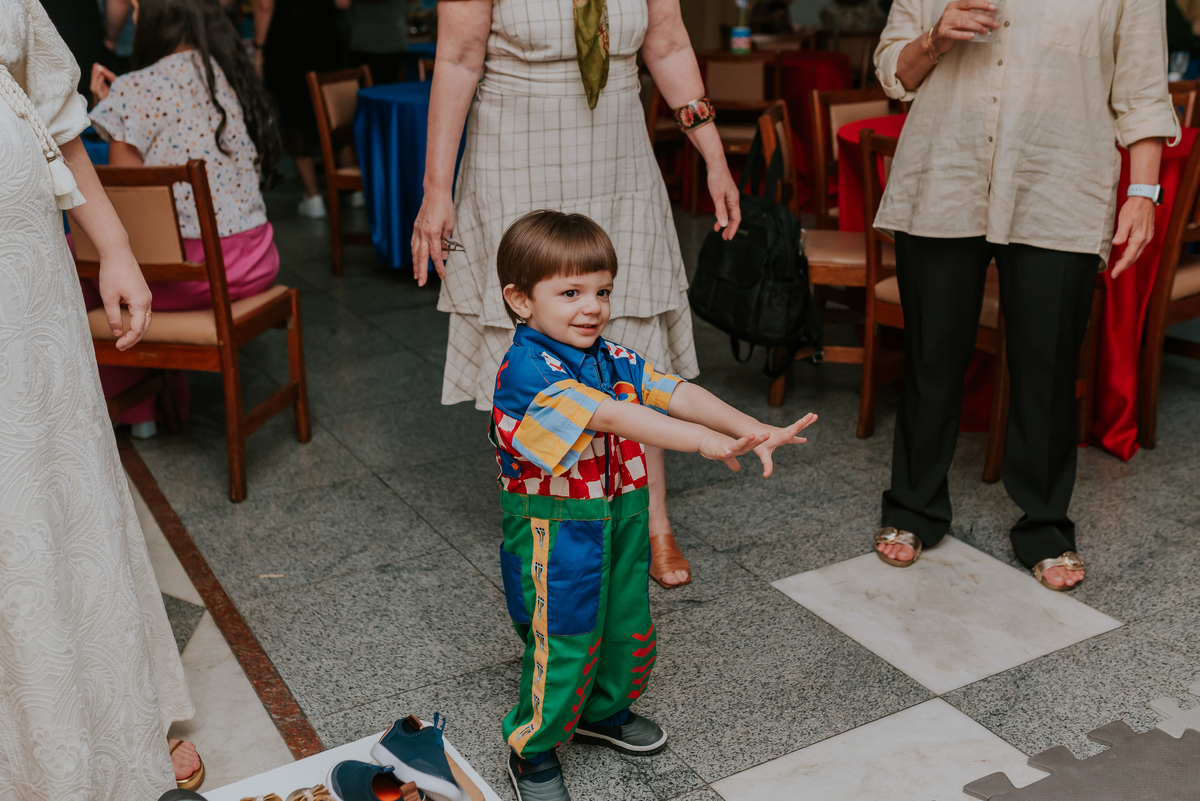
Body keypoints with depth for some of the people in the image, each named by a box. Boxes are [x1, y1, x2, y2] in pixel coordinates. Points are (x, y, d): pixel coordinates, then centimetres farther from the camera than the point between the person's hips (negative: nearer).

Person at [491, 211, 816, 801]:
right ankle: (533, 750, 28)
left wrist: (752, 430, -24)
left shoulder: (612, 359, 1)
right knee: (563, 644, 4)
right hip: (554, 535, -7)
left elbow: (676, 394, -9)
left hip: (620, 518, 8)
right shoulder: (525, 370, -25)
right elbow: (609, 415, -36)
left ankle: (603, 711, 48)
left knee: (629, 629, 21)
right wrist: (702, 440, -44)